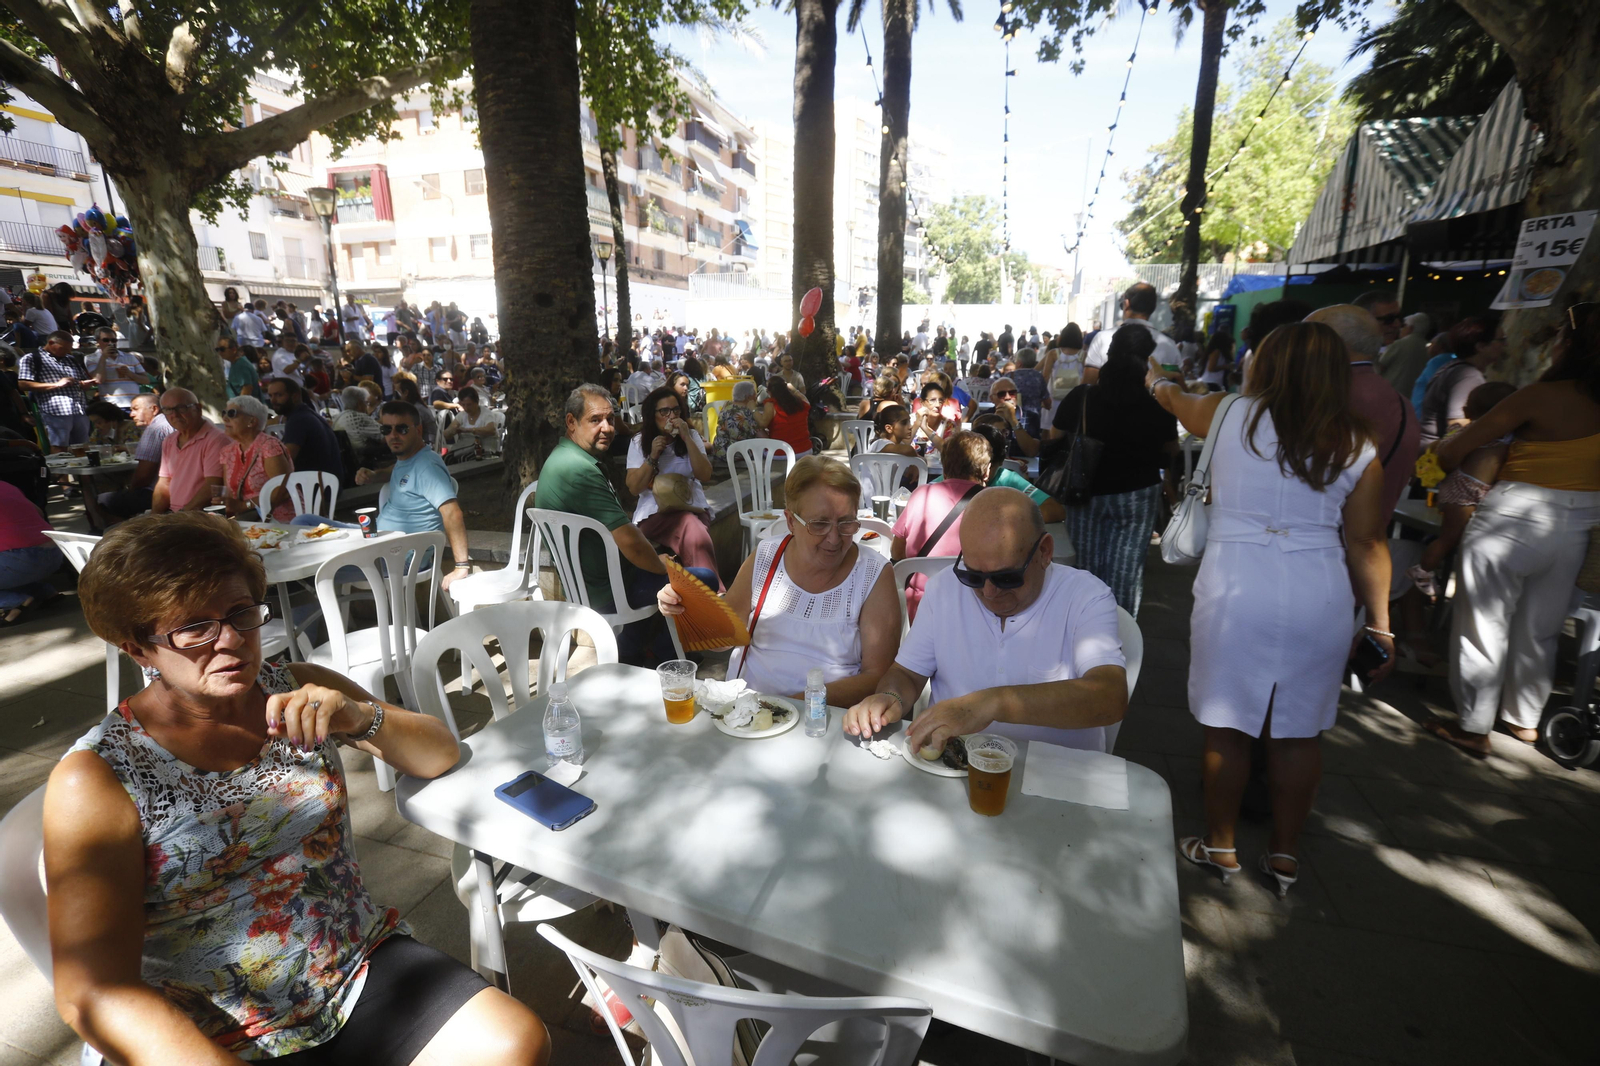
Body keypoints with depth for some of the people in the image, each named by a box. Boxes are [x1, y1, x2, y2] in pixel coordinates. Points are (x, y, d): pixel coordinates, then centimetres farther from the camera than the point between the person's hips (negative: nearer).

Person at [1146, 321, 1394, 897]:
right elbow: (1367, 543, 4)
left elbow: (1174, 398, 22)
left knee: (1227, 727, 10)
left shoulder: (1228, 414, 0)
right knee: (1297, 732, 15)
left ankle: (1220, 847, 26)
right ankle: (1285, 853, 32)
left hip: (1235, 589, -3)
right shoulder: (1359, 445, 4)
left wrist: (1157, 378, 44)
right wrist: (1379, 623, 12)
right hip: (1322, 596, 3)